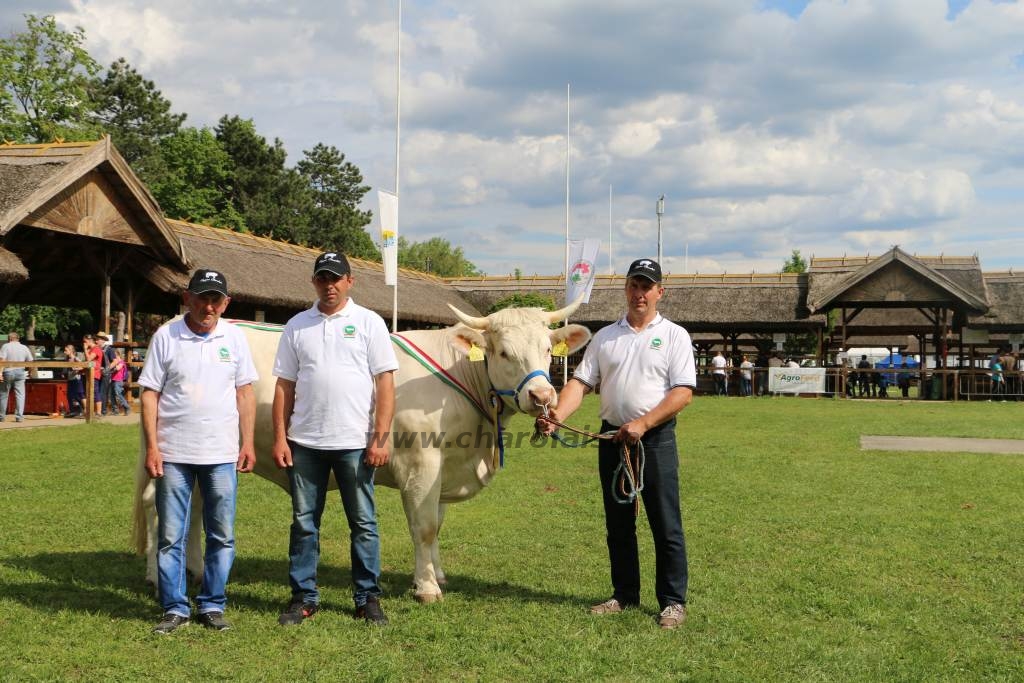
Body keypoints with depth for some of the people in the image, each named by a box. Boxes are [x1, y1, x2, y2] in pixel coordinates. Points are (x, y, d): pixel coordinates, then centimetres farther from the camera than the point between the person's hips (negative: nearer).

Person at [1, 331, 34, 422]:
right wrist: (29, 372, 22)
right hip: (20, 373, 2)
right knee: (20, 395, 3)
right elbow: (30, 361, 8)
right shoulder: (24, 348, 7)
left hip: (8, 372, -2)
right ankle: (19, 416, -4)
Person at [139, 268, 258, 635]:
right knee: (170, 536, 4)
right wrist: (151, 447, -7)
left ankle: (212, 605, 18)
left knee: (222, 536, 6)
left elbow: (245, 393, 8)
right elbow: (150, 394, -1)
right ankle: (175, 608, 15)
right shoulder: (166, 336, -1)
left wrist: (248, 443, 3)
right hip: (174, 453, -1)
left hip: (222, 454, 2)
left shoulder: (234, 337, 4)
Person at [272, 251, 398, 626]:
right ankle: (303, 597, 18)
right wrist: (280, 438, 1)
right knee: (304, 522, 8)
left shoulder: (369, 322, 1)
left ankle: (368, 598, 14)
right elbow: (284, 385, 8)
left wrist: (381, 438, -10)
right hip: (305, 443, 2)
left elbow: (385, 382, -3)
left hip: (355, 442, -2)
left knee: (363, 522, 4)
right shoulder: (297, 326, 9)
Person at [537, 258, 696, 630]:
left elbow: (683, 391, -8)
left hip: (656, 439, -4)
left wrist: (643, 423, -18)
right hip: (612, 438, 4)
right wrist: (556, 416, -15)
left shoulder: (674, 335, 1)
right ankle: (624, 595, 22)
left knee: (666, 525, -2)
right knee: (618, 525, 11)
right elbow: (580, 382, 4)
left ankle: (673, 602, 7)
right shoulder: (605, 336, 12)